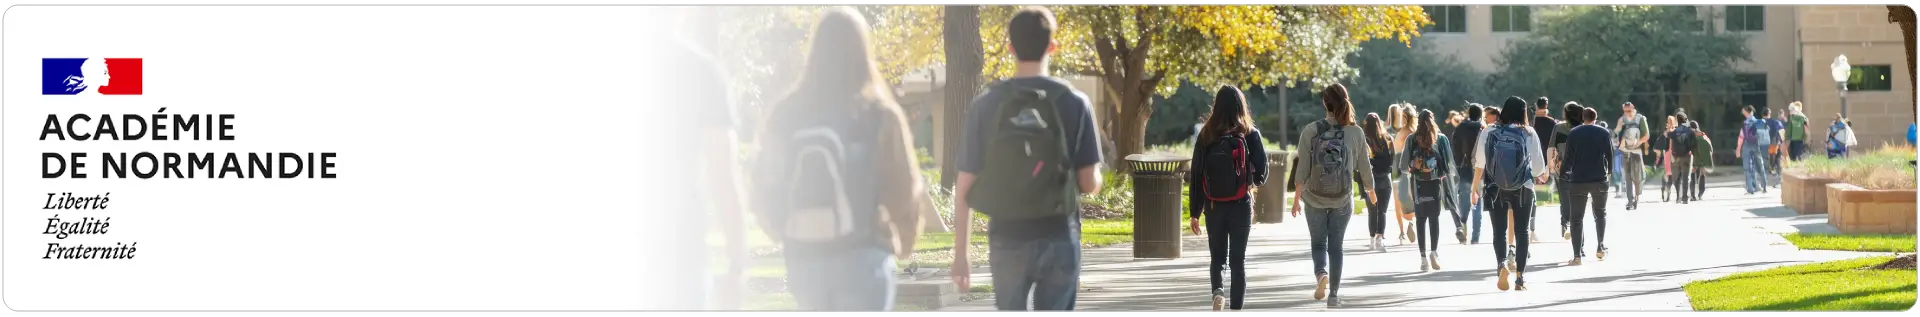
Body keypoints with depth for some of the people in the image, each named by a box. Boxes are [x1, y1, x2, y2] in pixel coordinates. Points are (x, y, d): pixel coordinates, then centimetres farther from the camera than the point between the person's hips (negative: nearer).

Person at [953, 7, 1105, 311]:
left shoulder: (986, 105, -3)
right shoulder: (1073, 102, -4)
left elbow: (965, 187, -3)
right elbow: (1089, 184, -5)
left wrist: (960, 251, 5)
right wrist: (1094, 176, 19)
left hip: (1008, 239, 1)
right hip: (1059, 239, -1)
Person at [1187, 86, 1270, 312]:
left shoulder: (1206, 135, -2)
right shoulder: (1249, 135, -7)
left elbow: (1196, 176, -1)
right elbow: (1262, 172, -6)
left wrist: (1195, 212, 6)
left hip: (1213, 207, 1)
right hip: (1241, 206, -1)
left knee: (1217, 256, 15)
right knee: (1238, 260, 7)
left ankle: (1217, 290, -11)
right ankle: (1236, 306, 3)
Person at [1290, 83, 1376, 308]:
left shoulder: (1310, 131, -9)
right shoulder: (1356, 133, -6)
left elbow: (1302, 169, -7)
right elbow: (1364, 167, 3)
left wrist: (1297, 198, 2)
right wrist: (1371, 191, 22)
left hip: (1315, 199, -1)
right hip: (1343, 201, 1)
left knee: (1318, 243, 14)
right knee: (1335, 246, 12)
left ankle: (1321, 273, -14)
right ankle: (1333, 294, 12)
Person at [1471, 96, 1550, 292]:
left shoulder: (1489, 133, -3)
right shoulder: (1529, 134, -5)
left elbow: (1479, 164, -2)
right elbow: (1539, 166, -3)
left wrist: (1475, 188, 10)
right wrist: (1541, 176, 19)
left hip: (1496, 188, 0)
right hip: (1523, 188, 0)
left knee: (1499, 230, 8)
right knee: (1521, 231, 10)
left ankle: (1502, 263, -19)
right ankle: (1520, 277, 8)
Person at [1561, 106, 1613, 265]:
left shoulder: (1573, 133, -2)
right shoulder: (1604, 133, 2)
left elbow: (1569, 157, -5)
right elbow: (1610, 156, 3)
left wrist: (1562, 172, 10)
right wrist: (1608, 172, 19)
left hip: (1578, 180, -2)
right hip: (1600, 180, 2)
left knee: (1577, 217, 2)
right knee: (1600, 214, 22)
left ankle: (1577, 255, -6)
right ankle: (1601, 247, 13)